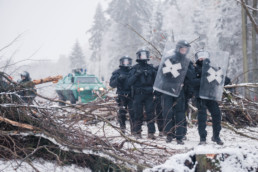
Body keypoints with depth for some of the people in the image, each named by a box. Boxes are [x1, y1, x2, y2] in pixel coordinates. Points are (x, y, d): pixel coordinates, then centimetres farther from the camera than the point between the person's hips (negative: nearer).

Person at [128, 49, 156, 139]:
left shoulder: (151, 68, 12)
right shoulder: (135, 68, 5)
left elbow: (155, 80, 16)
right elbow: (130, 82, -3)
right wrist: (136, 75, -15)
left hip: (149, 94, 2)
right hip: (138, 94, -2)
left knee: (150, 113, -4)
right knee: (138, 114, 2)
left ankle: (151, 132, -3)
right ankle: (137, 133, 9)